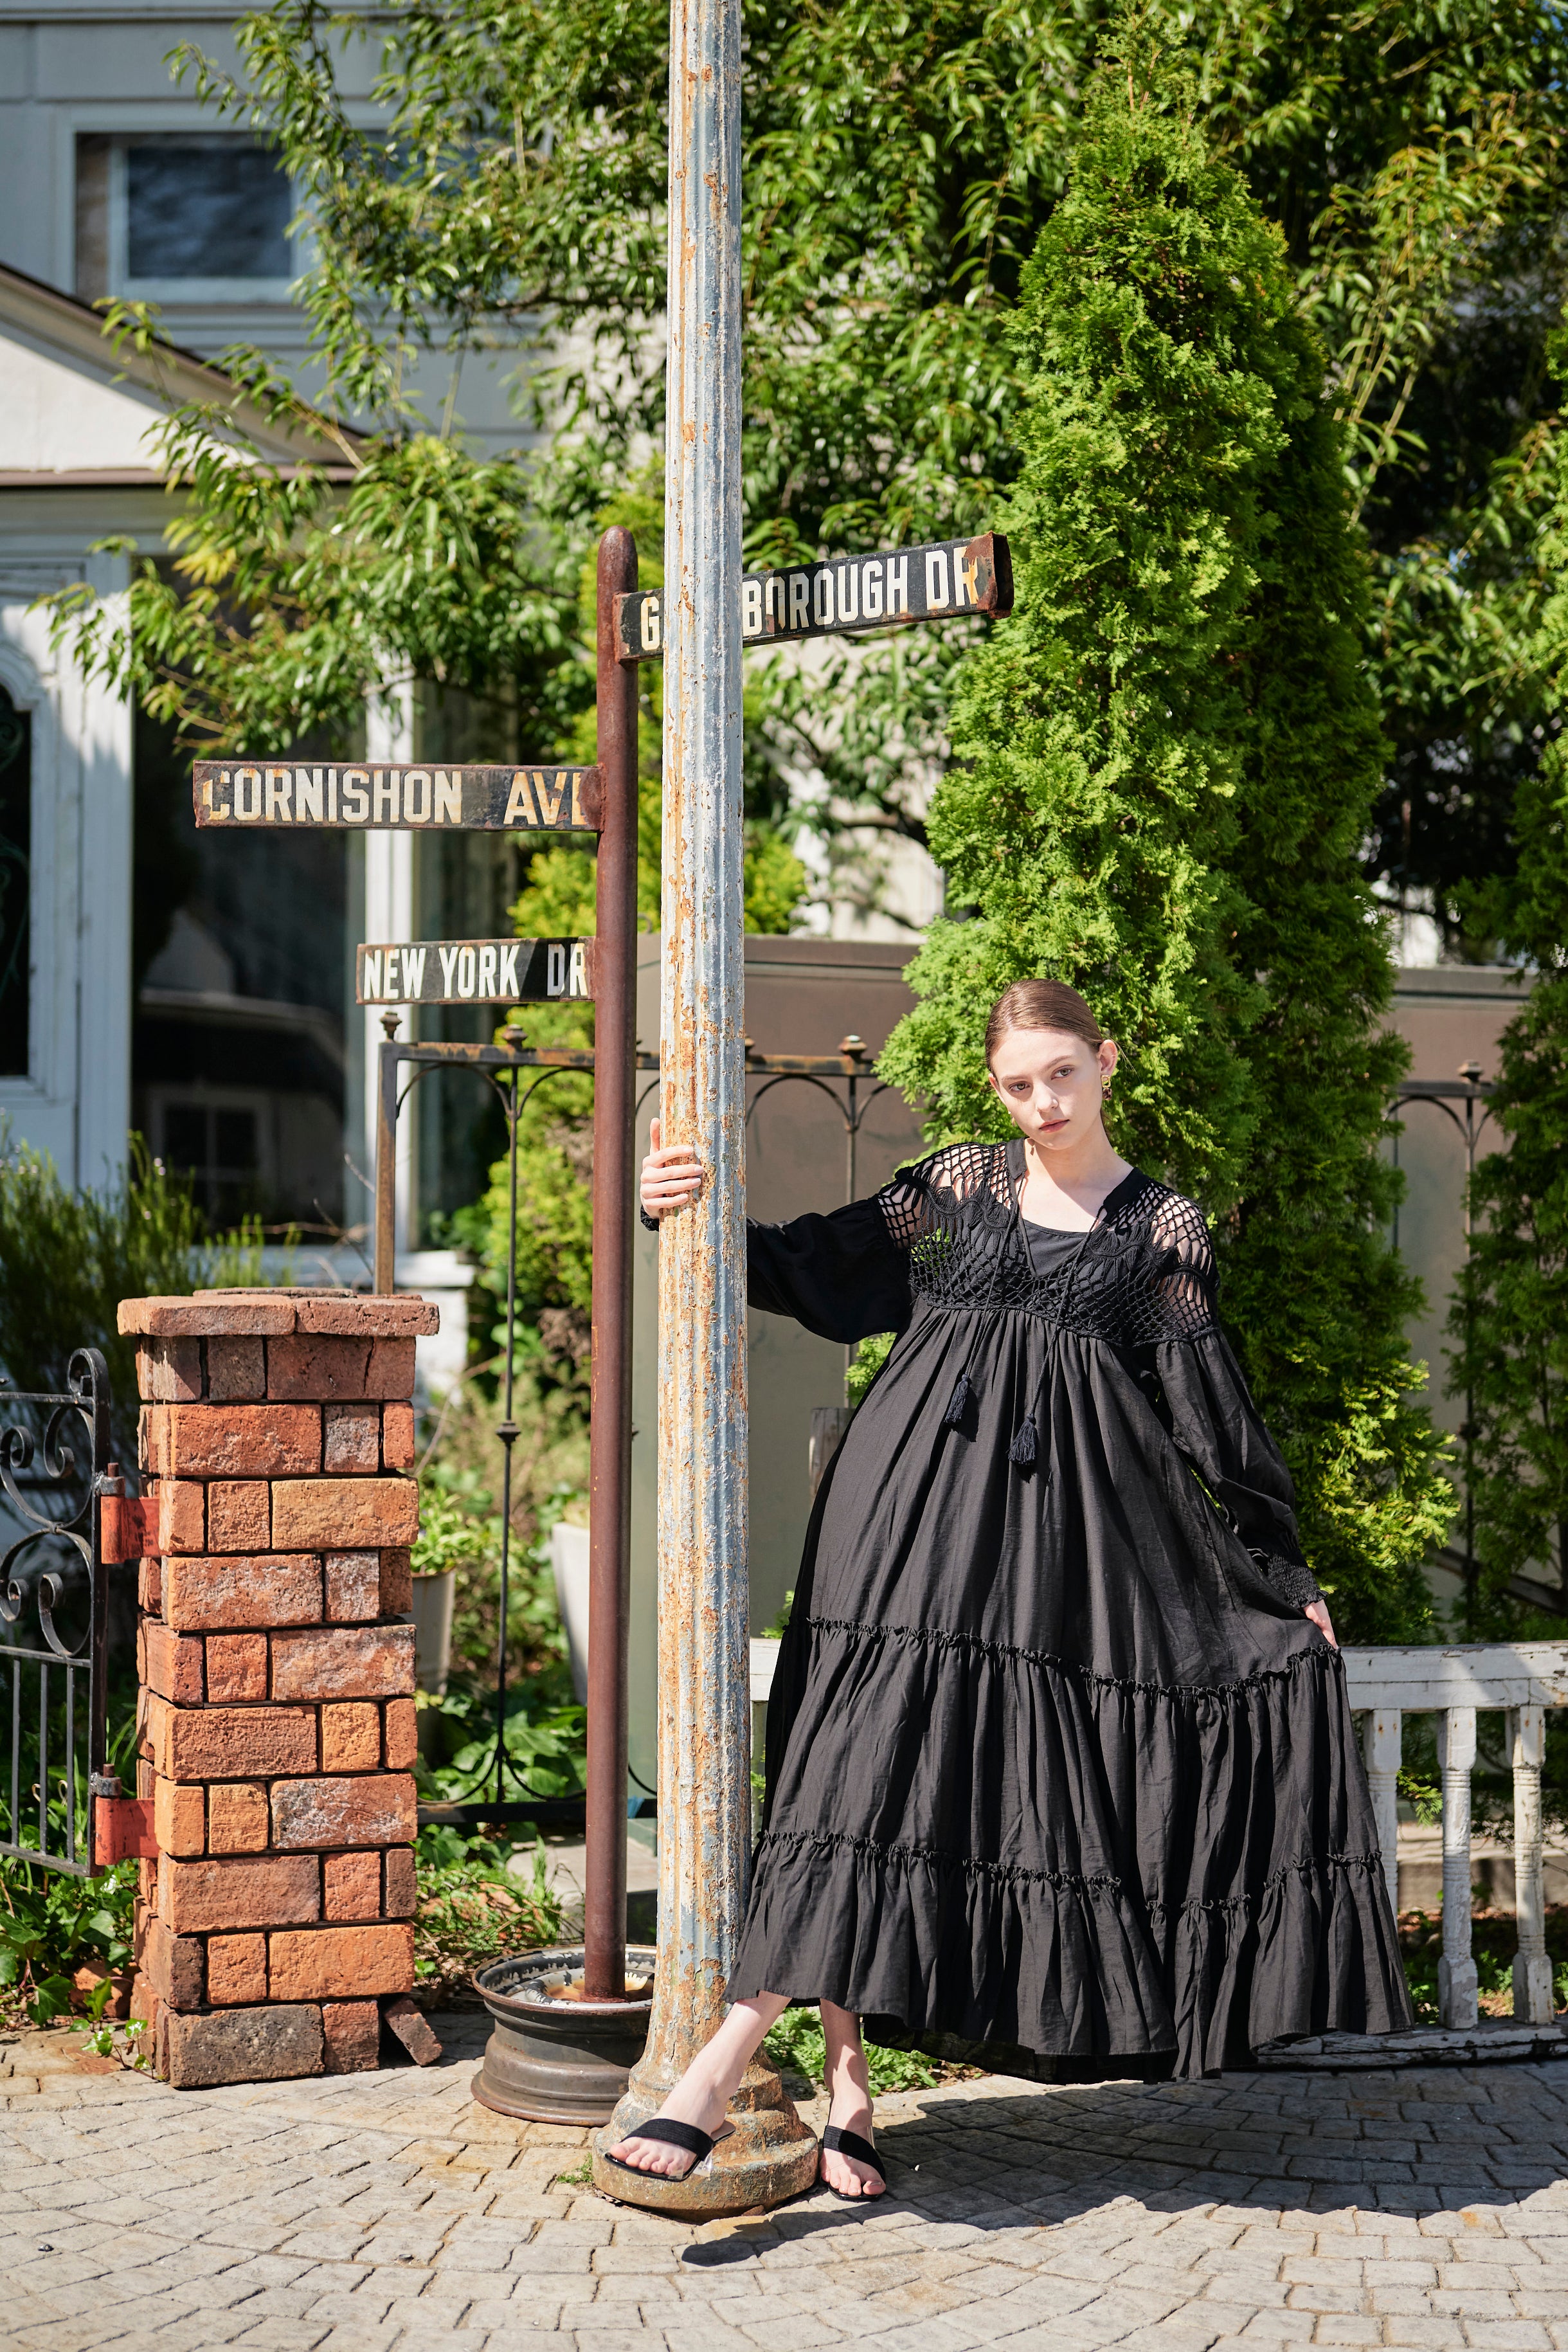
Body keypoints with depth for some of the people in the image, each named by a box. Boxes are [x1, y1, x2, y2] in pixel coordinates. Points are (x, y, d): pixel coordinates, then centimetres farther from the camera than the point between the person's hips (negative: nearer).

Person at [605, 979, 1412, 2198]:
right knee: (877, 1747, -10)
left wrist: (1282, 1566, 7)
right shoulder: (959, 1184, 12)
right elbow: (809, 1264, 13)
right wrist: (692, 1213, -3)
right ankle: (845, 2071, -8)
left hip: (1067, 1516, 0)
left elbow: (1211, 1408, 8)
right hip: (926, 1495, 0)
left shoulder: (1164, 1227, 8)